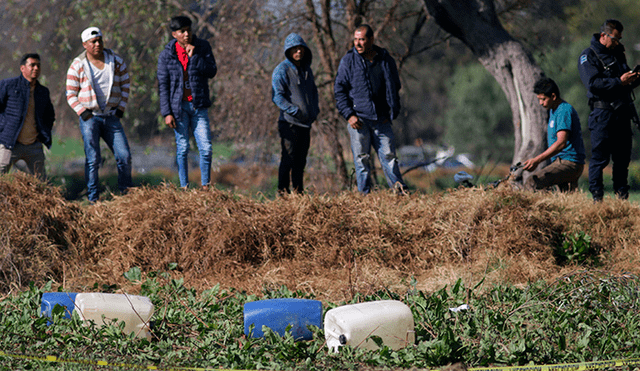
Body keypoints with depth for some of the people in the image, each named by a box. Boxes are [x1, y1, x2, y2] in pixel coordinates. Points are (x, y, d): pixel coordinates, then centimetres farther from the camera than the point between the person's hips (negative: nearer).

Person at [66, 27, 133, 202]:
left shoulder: (115, 60, 4)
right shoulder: (77, 66, -3)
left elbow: (125, 84, 14)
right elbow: (71, 94, 2)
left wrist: (121, 108, 4)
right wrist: (82, 112, -11)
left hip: (111, 116, 3)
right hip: (89, 117, -3)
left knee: (125, 156, -2)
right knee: (93, 159, -6)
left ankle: (126, 194, 14)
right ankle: (93, 199, 0)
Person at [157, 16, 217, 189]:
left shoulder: (203, 47, 2)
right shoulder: (167, 55, -2)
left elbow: (212, 72, -8)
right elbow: (163, 85, -1)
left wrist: (193, 56, -17)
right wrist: (167, 112, -6)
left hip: (199, 106, 1)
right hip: (179, 106, -1)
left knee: (206, 148, -4)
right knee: (182, 149, 3)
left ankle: (205, 186, 9)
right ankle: (184, 187, 12)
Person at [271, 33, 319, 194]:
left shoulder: (306, 69, 15)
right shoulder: (282, 70, -7)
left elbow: (313, 91, 28)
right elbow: (277, 96, -14)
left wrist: (315, 110, 11)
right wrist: (295, 110, -23)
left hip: (306, 123, 7)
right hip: (289, 122, -7)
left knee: (301, 160, 10)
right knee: (289, 158, -9)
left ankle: (299, 191, 16)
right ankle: (283, 191, -5)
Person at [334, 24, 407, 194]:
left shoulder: (385, 60, 8)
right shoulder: (348, 61, 2)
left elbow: (394, 88, 17)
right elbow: (339, 89, 2)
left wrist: (392, 113, 8)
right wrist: (349, 115, -8)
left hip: (381, 118, 1)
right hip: (358, 118, -1)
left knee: (388, 155, -1)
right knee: (361, 158, 0)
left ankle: (401, 192, 0)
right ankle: (365, 195, 4)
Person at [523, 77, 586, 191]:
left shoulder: (564, 111, -13)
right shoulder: (553, 110, 20)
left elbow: (561, 143, -25)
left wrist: (537, 160, -30)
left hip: (569, 163, -11)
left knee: (532, 182, -27)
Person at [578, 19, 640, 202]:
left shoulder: (618, 54, 19)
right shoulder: (588, 56, -3)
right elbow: (593, 83, -16)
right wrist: (619, 82, -20)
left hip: (623, 114, 7)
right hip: (603, 113, -7)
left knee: (622, 157, 7)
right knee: (600, 157, -5)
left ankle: (622, 196, 13)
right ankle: (597, 197, 0)